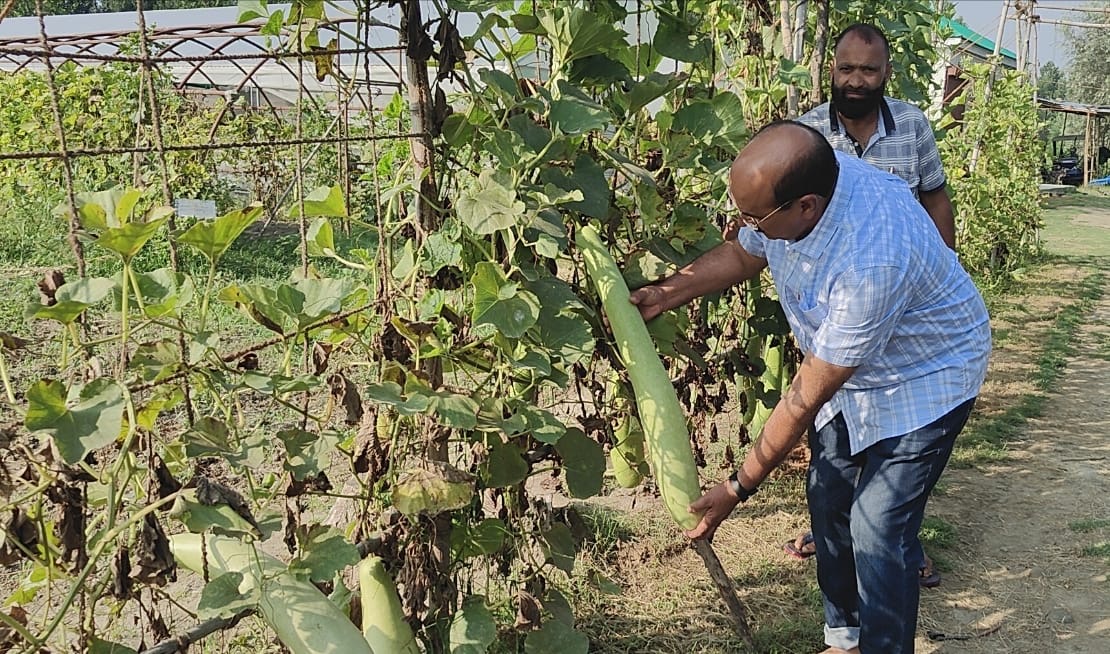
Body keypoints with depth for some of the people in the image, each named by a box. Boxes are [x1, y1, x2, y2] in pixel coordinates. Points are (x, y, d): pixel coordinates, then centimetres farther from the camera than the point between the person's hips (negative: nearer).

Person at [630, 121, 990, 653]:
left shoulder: (870, 262, -42)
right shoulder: (793, 180, -21)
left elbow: (806, 399, -33)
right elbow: (741, 254, 3)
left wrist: (738, 488, -24)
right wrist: (664, 295, -11)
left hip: (924, 377, -7)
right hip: (851, 367, 8)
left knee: (877, 530, -9)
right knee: (827, 498, 12)